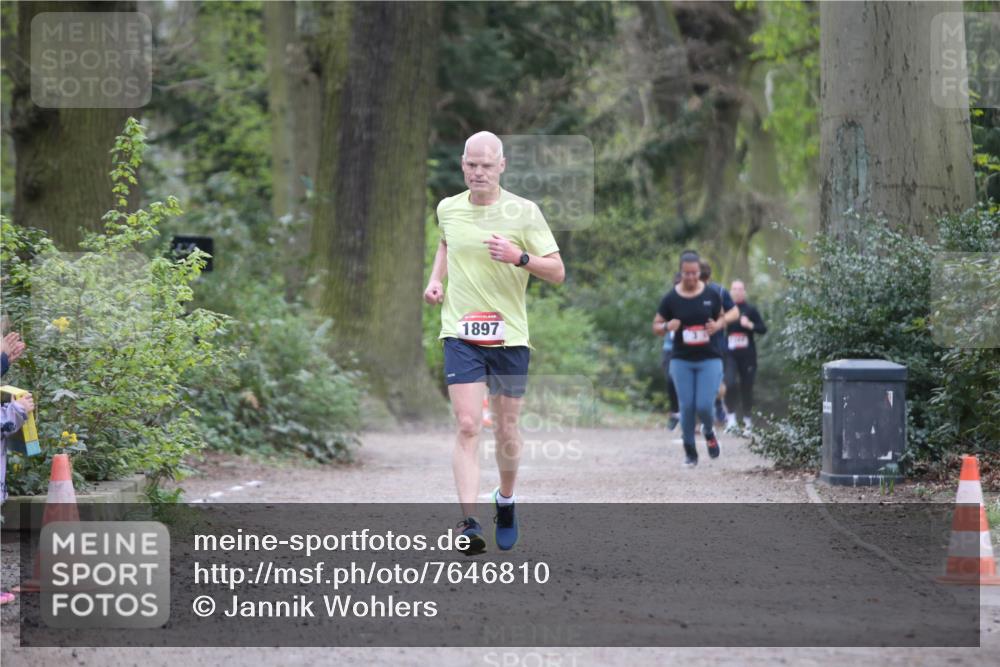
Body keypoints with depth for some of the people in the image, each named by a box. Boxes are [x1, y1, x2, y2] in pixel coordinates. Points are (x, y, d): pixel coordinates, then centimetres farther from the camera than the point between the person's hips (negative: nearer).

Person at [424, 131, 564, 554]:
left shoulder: (524, 212, -6)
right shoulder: (447, 209, 4)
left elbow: (557, 272, -4)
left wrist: (520, 257, -21)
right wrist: (436, 279, 11)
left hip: (510, 336, -1)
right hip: (460, 333, 1)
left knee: (506, 429, 10)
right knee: (468, 427, -13)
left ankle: (506, 501, 36)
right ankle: (469, 522, -21)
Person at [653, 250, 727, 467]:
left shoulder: (711, 295, -2)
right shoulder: (671, 298, -3)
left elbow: (722, 318, 13)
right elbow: (656, 326, 5)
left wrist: (717, 326, -10)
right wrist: (667, 326, -18)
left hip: (709, 359, 0)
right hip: (682, 361, 1)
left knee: (703, 406, -11)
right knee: (687, 407, -1)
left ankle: (709, 432, 24)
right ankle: (690, 452, 15)